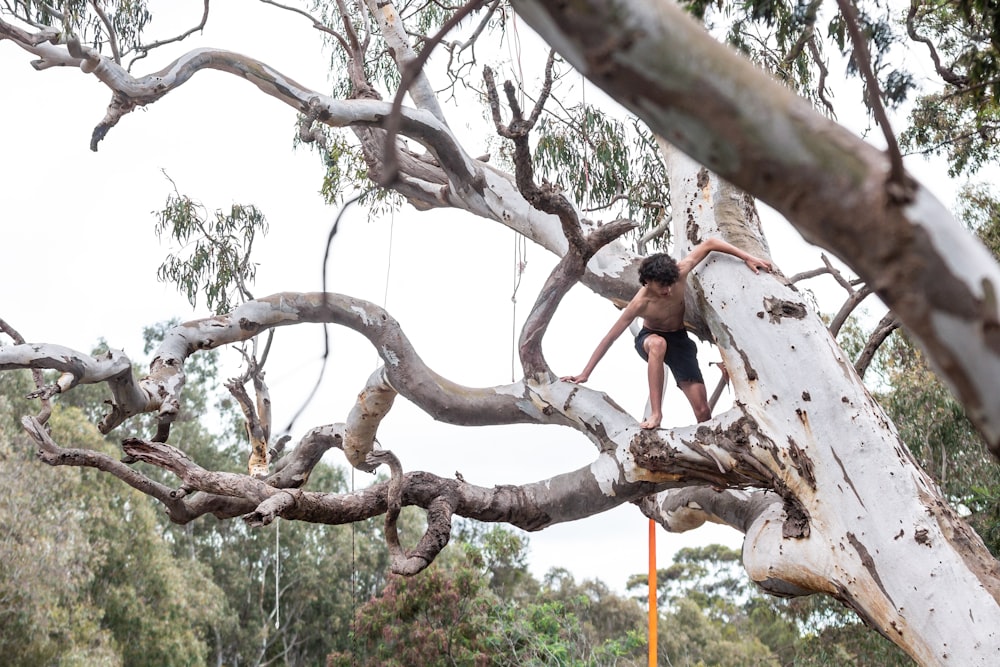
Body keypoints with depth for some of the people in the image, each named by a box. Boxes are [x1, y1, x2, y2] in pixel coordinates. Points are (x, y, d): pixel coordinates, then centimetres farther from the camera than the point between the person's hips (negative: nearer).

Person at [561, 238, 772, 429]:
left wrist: (748, 257, -21)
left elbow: (709, 243, -19)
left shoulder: (680, 272, -27)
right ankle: (655, 413, -41)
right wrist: (585, 374, -27)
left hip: (679, 339, 3)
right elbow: (610, 337, -28)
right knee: (658, 344, -44)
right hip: (649, 338, -3)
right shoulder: (640, 304, -32)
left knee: (702, 410, -9)